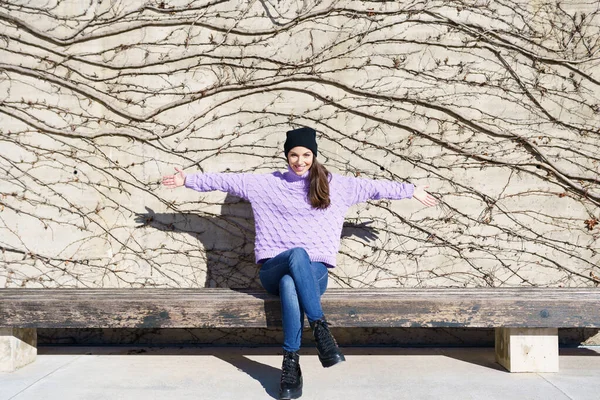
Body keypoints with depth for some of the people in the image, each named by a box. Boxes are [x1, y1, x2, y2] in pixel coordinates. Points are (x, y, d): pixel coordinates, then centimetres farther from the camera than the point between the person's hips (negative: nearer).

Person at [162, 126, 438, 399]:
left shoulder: (335, 185, 9)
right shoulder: (266, 183, 8)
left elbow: (374, 187, 14)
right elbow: (227, 181, 10)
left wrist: (411, 191, 18)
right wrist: (188, 180, 9)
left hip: (314, 271, 0)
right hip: (274, 269, 0)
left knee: (290, 283, -37)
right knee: (298, 254, -37)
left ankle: (291, 361, -30)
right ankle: (320, 328, -35)